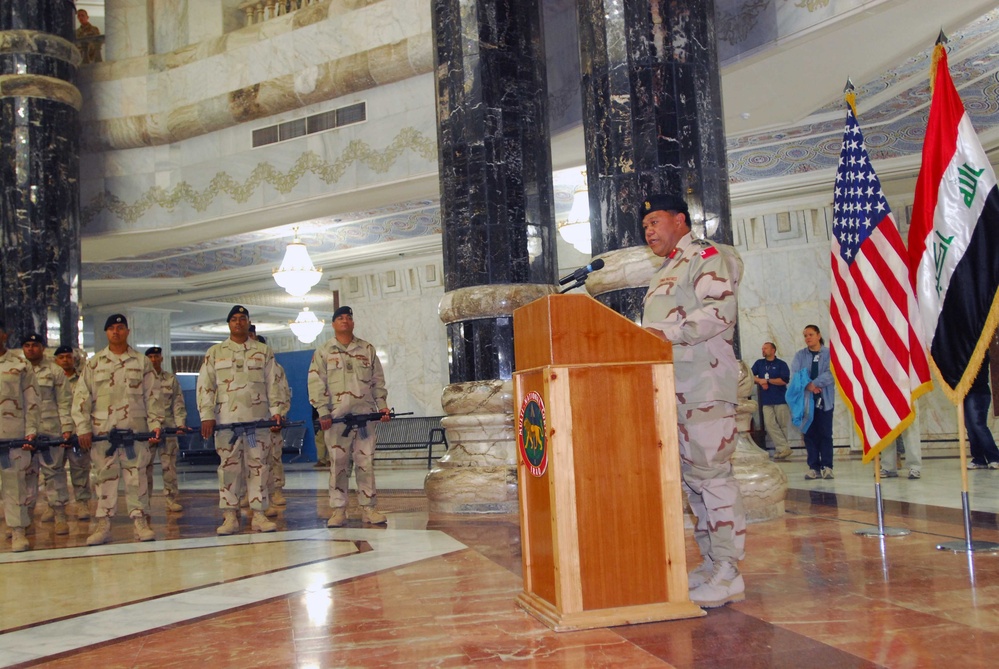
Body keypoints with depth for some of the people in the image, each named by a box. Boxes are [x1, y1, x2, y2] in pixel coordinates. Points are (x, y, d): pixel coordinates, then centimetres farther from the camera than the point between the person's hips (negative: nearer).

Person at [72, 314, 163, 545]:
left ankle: (140, 521, 5)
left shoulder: (142, 362, 9)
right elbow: (81, 397, 7)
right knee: (104, 476, 3)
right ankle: (103, 524, 9)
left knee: (136, 475, -1)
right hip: (102, 429, 1)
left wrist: (155, 424, 0)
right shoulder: (94, 363, 9)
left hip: (135, 429, -1)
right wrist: (82, 428, -1)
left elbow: (152, 396, 8)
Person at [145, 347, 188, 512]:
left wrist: (180, 423, -3)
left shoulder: (171, 378, 10)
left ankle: (171, 499, 8)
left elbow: (178, 403, 8)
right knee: (145, 464, 0)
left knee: (169, 464, 2)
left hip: (167, 426, 1)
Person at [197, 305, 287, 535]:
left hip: (258, 419, 0)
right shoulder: (215, 353, 11)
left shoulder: (264, 352, 12)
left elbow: (273, 384, 10)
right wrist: (207, 415, -4)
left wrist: (277, 411, 0)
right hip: (226, 419, 0)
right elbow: (205, 386, 6)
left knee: (258, 466, 1)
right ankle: (230, 516, 6)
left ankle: (258, 514, 5)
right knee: (229, 467, 0)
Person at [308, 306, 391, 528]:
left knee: (366, 462, 3)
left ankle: (368, 508, 8)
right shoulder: (323, 352, 7)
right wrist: (323, 413, -8)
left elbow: (378, 380, 15)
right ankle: (338, 510, 6)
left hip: (365, 415, 2)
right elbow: (316, 385, 1)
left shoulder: (367, 349, 14)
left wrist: (382, 405, 4)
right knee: (338, 463, 0)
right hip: (336, 417, -2)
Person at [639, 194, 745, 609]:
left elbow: (721, 309, -18)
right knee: (690, 477, 9)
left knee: (711, 473, -10)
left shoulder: (705, 255, -2)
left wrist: (668, 334, -23)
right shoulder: (666, 272, 27)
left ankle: (728, 575, -5)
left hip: (704, 386, -9)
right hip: (674, 388, 9)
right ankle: (711, 564, 16)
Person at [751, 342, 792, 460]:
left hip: (781, 400, -3)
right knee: (770, 424, -9)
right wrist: (760, 381, -9)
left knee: (782, 425, -1)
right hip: (766, 401, 3)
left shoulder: (781, 364, 1)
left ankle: (779, 450, 5)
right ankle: (784, 448, -9)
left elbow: (784, 380, -11)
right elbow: (750, 376, 8)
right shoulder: (759, 363, 14)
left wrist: (767, 381, -7)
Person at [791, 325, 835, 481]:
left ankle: (827, 466, 2)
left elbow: (831, 373, -11)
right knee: (810, 433, 1)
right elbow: (794, 374, -2)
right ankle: (814, 467, 5)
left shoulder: (829, 353, 3)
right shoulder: (800, 355, 10)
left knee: (825, 432, -2)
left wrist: (814, 383, -18)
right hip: (806, 399, 2)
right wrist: (808, 386, -17)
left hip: (825, 399, -2)